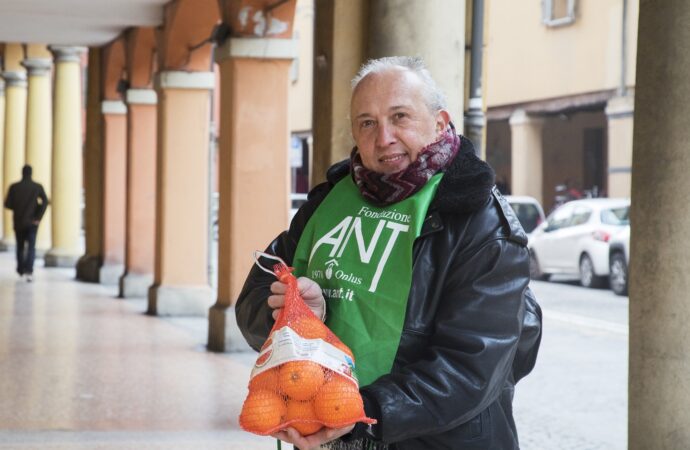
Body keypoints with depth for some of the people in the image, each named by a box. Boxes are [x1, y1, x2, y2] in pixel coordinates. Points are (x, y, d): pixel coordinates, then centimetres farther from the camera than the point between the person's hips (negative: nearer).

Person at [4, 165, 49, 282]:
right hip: (32, 222, -1)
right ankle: (29, 270, -23)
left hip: (18, 221, 1)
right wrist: (38, 217, -11)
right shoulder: (38, 187, -3)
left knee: (20, 246, 19)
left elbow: (7, 204, -4)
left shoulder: (14, 187, -2)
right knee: (31, 247, -3)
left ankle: (21, 270, 33)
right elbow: (45, 201, -15)